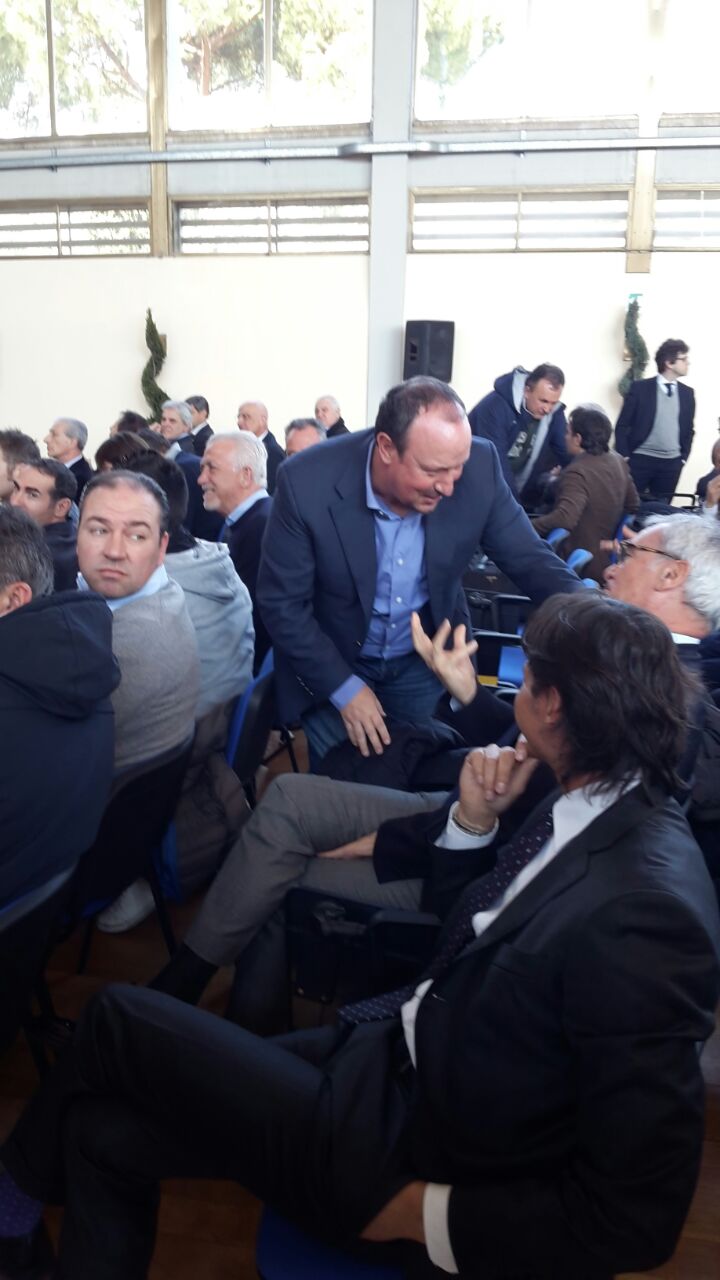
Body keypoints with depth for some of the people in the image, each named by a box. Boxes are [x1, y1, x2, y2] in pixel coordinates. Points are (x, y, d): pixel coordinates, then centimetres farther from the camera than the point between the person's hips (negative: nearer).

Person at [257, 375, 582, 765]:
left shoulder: (479, 467, -21)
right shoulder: (308, 483, -28)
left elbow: (529, 558, -11)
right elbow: (281, 602, -18)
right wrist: (344, 688, -20)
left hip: (427, 663, 2)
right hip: (332, 668, -2)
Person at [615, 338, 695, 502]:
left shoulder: (687, 393, 10)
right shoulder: (640, 387, -2)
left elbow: (689, 429, 17)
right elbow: (622, 425, -2)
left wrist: (683, 457, 9)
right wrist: (624, 456, -7)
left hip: (671, 463, 4)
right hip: (640, 459, -3)